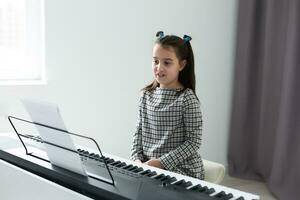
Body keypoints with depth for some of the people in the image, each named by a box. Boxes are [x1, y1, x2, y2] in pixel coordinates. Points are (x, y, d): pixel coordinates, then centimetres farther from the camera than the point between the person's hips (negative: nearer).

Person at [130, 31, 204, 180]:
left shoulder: (187, 98, -11)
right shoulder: (147, 95, 6)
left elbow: (193, 141, -11)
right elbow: (139, 131, 12)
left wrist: (162, 162, -16)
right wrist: (137, 159, -3)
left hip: (182, 169, -5)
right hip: (148, 164, 5)